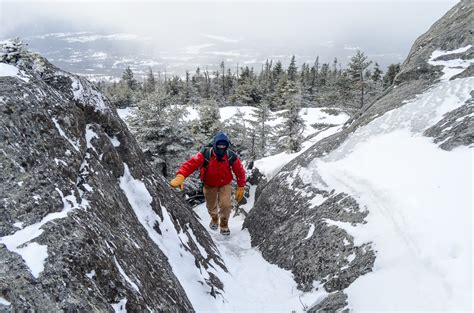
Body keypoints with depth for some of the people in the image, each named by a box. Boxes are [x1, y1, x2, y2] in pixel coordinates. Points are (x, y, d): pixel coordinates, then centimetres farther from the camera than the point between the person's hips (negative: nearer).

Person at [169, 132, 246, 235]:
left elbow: (240, 171, -11)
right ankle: (214, 219, 54)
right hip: (209, 184, 1)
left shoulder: (232, 156, -23)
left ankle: (224, 224, 19)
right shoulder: (205, 154, -28)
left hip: (225, 184, 0)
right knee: (211, 206, 17)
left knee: (226, 204, -14)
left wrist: (241, 187, -10)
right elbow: (191, 163, -40)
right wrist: (180, 176, -56)